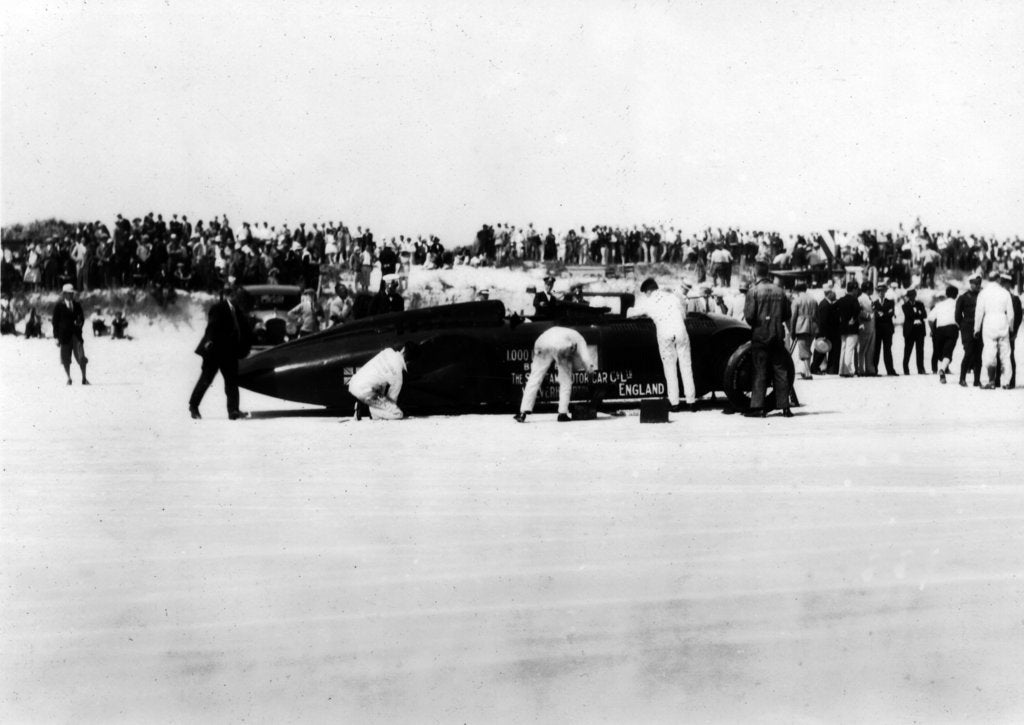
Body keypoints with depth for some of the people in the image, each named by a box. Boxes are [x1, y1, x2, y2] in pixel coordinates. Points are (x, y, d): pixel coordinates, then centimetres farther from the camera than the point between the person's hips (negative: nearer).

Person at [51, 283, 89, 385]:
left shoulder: (77, 305, 11)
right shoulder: (59, 306, 3)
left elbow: (81, 317, 14)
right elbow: (55, 322, 3)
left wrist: (79, 323, -11)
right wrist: (57, 337, -2)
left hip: (76, 334, 1)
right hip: (64, 334, -1)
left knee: (80, 356, -9)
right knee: (66, 358, 4)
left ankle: (84, 378, 0)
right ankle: (69, 378, 17)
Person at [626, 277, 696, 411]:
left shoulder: (647, 302, 10)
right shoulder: (671, 296, 18)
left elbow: (630, 313, 21)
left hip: (664, 335, -2)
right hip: (680, 331, 2)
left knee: (670, 369, 7)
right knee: (686, 366, 9)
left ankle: (674, 403, 4)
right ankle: (690, 401, 10)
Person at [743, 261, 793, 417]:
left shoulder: (753, 292, -10)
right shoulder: (779, 291, 2)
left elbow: (749, 316, -13)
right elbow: (787, 315, 6)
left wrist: (754, 324, 7)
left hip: (760, 335, -3)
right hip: (777, 336, 3)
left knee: (760, 372, 2)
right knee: (781, 371, 8)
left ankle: (757, 406, -1)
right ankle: (785, 407, 8)